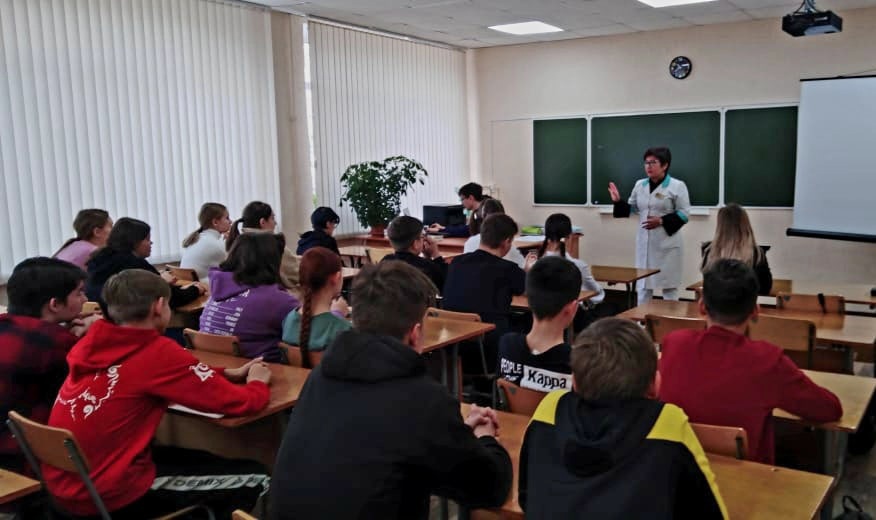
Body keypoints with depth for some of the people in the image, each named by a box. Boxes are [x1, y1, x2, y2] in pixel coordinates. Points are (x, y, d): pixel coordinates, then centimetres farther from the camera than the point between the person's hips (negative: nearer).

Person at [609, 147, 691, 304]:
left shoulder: (677, 186, -8)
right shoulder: (640, 185, 9)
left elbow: (684, 214, -10)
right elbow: (632, 208, 17)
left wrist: (662, 221, -20)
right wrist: (618, 201, 0)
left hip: (667, 243, -5)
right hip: (644, 242, 5)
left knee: (669, 285, 4)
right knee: (643, 284, 14)